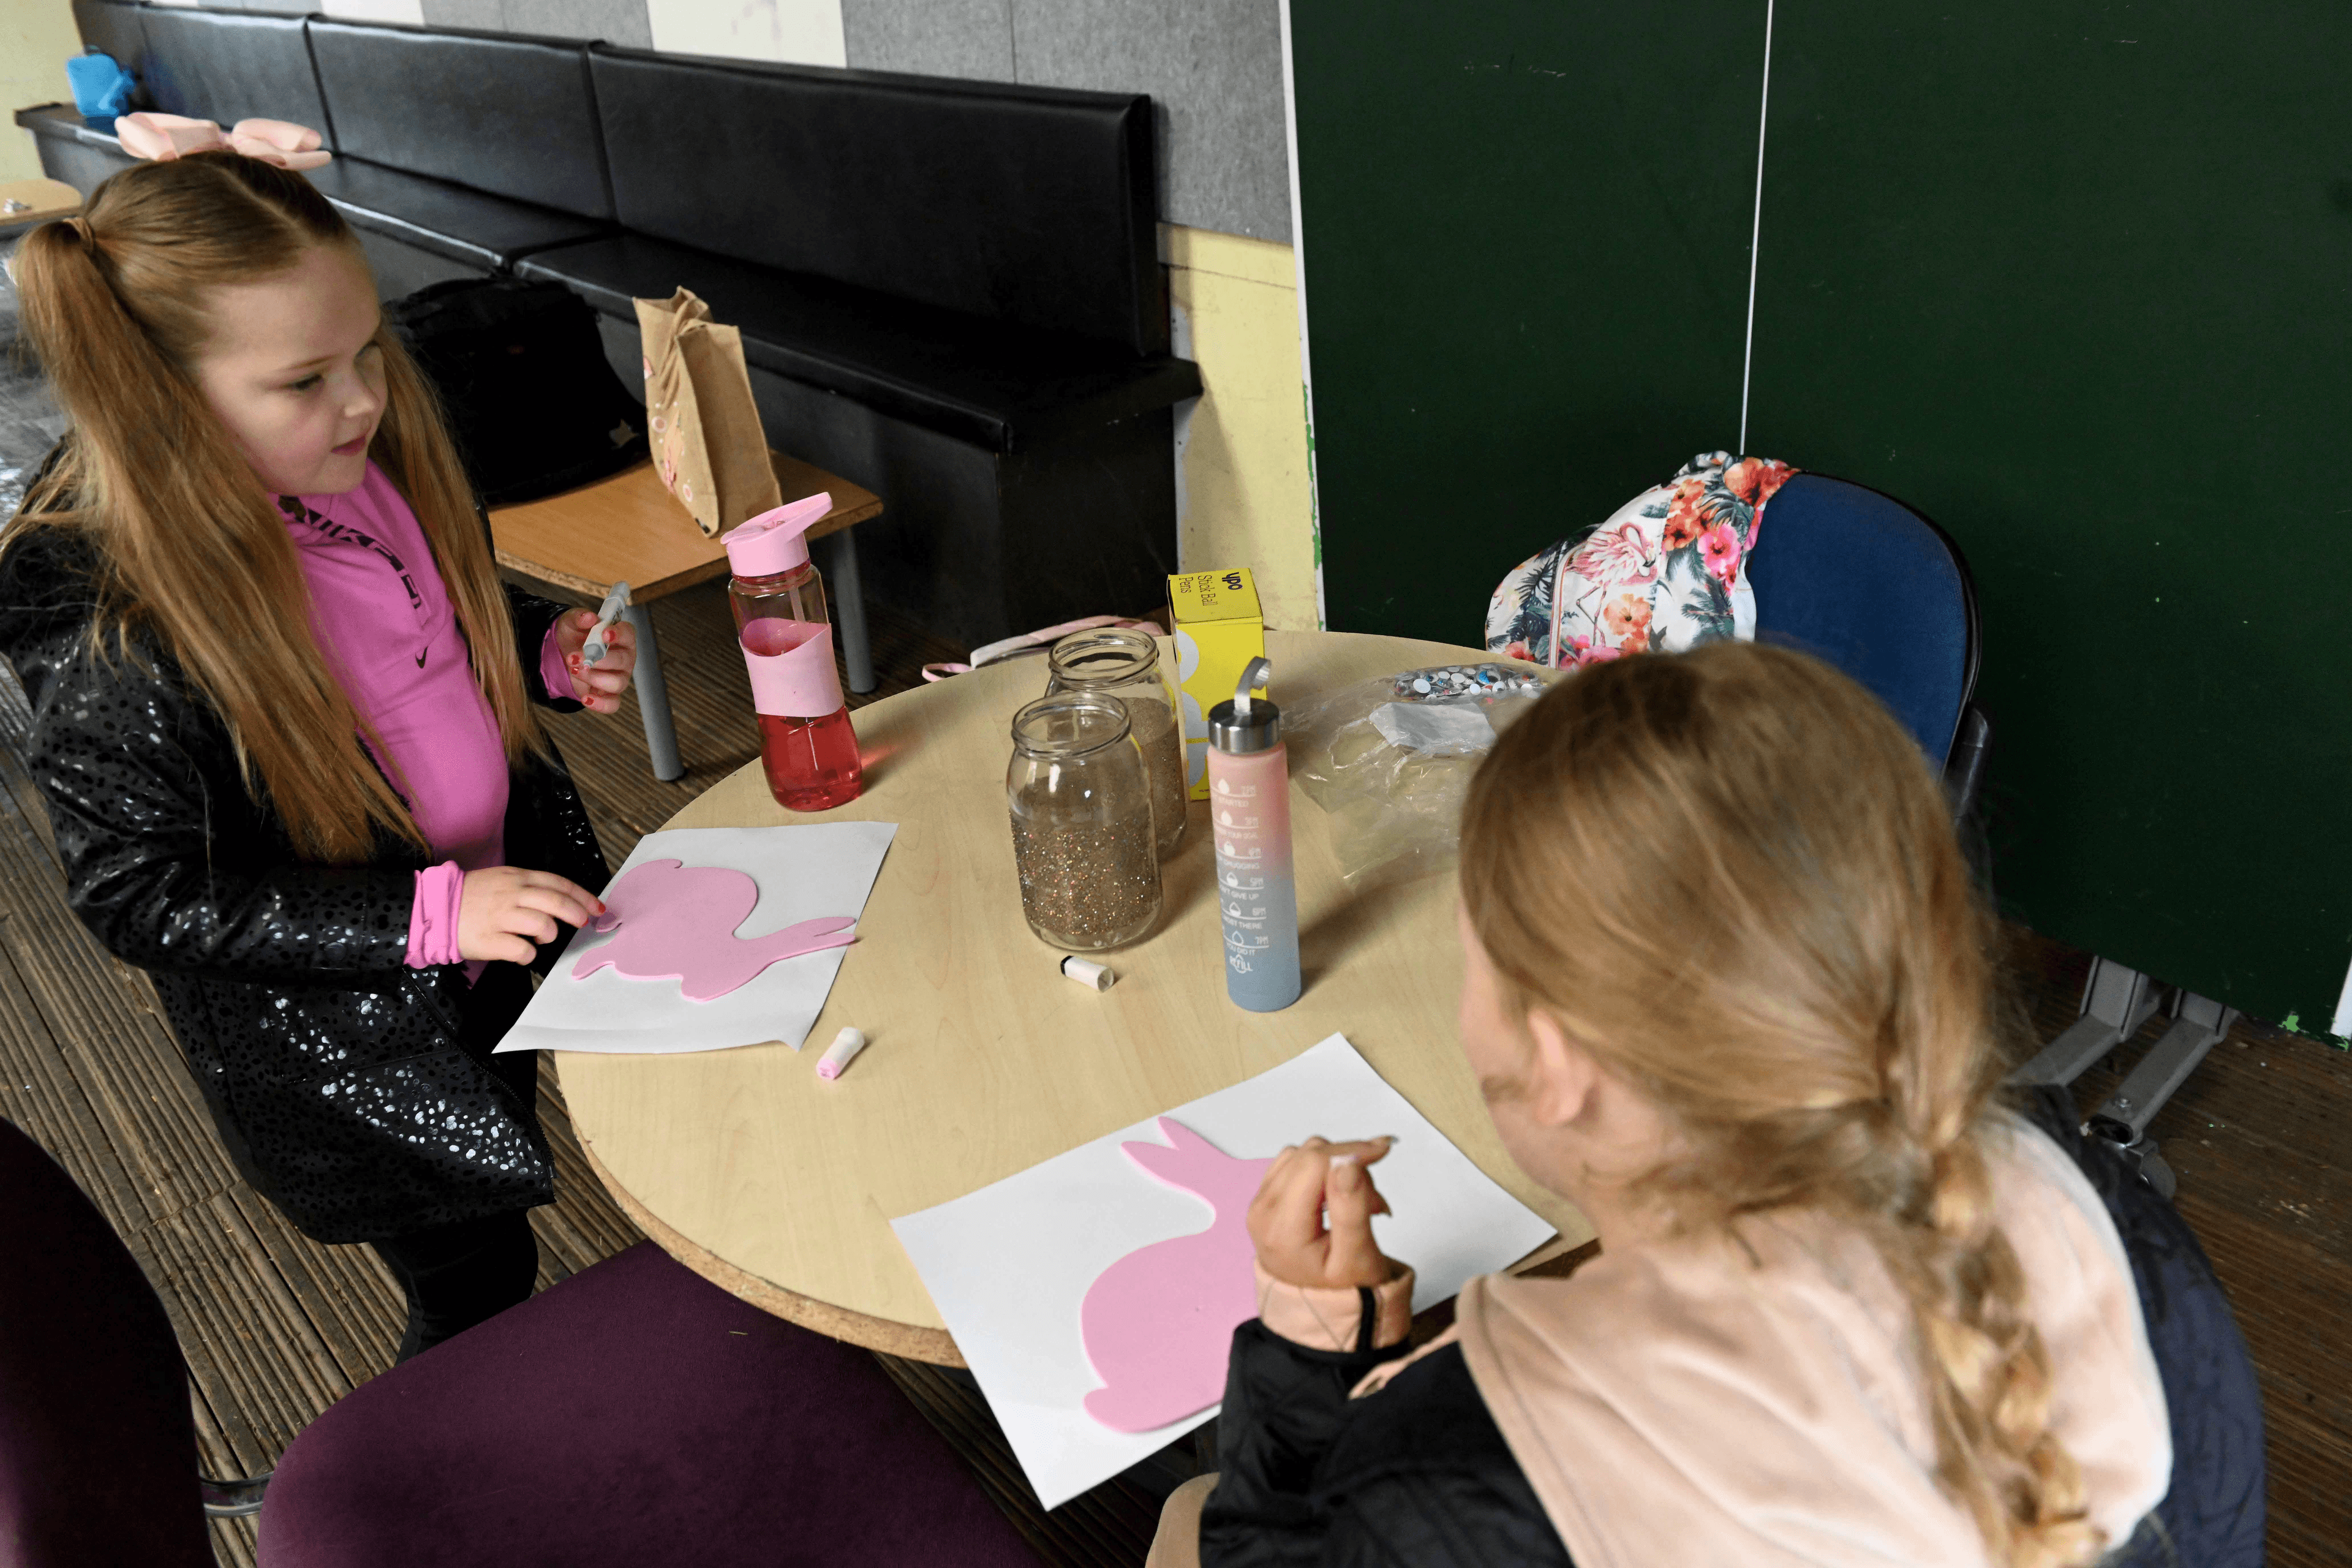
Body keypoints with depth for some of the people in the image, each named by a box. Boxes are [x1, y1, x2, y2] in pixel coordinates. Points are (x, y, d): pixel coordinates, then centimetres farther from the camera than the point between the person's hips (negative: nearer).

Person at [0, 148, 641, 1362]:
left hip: (506, 883, 7)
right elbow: (140, 898, -23)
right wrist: (428, 914, -30)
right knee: (471, 1284, 13)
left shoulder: (374, 469, -11)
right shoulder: (113, 638, -31)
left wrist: (549, 648, -11)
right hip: (346, 1052, -6)